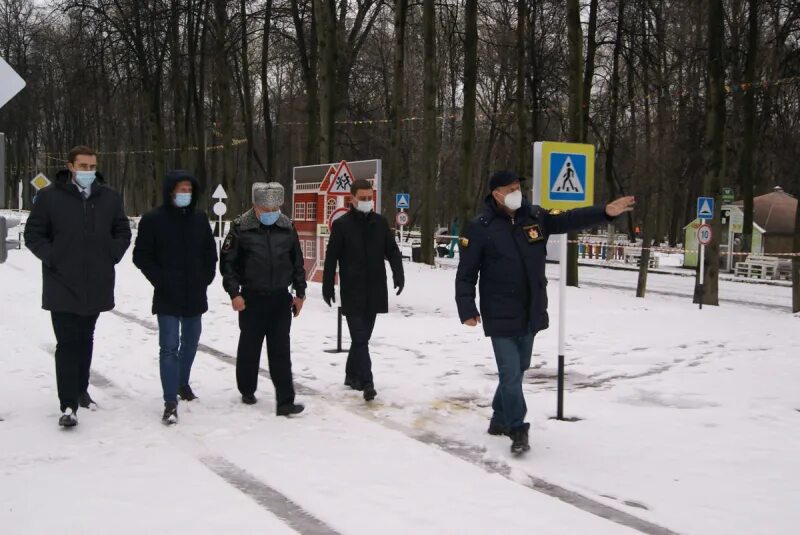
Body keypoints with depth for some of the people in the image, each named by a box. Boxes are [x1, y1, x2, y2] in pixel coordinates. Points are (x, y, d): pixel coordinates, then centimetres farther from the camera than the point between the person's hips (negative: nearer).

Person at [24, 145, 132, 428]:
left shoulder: (109, 197, 4)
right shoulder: (49, 196, -5)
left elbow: (123, 232, 14)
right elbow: (33, 233, -1)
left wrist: (112, 255, 0)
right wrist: (51, 257, -12)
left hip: (97, 285, 4)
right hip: (62, 285, -4)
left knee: (85, 340, 17)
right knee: (67, 343, -7)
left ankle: (80, 389, 34)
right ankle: (69, 405, -7)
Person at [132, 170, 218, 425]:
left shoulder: (200, 219, 5)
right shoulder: (153, 220, -7)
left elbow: (210, 251, 15)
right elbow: (141, 255, -4)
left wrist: (206, 277, 4)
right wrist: (160, 280, -11)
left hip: (195, 296, 5)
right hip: (167, 297, -5)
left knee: (190, 343, 18)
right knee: (169, 347, -8)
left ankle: (182, 383, 40)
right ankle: (171, 402, -7)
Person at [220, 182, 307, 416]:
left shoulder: (287, 227, 1)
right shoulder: (241, 227, -8)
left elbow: (297, 262, 11)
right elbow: (227, 262, -4)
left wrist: (300, 292, 10)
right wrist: (234, 293, -10)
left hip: (280, 298, 2)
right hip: (251, 298, -2)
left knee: (280, 351, 0)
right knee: (249, 347, 11)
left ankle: (285, 401, 0)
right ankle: (247, 391, 31)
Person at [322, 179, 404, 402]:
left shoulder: (380, 222, 7)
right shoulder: (341, 224, -5)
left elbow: (392, 250, 7)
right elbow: (331, 257, -3)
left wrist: (398, 273, -8)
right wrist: (327, 286, -4)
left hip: (375, 291, 4)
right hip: (352, 292, -4)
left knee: (363, 336, 13)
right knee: (360, 338, -7)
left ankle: (352, 374, 28)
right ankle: (367, 382, -8)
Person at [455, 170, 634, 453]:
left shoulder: (535, 216, 3)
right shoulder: (481, 227, -10)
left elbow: (569, 219, 0)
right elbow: (466, 273, -8)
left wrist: (605, 212, -15)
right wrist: (467, 309, -13)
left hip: (531, 313, 6)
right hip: (500, 316, -5)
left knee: (517, 370, 17)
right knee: (511, 373, -7)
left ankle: (501, 419, 34)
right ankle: (518, 429, 4)